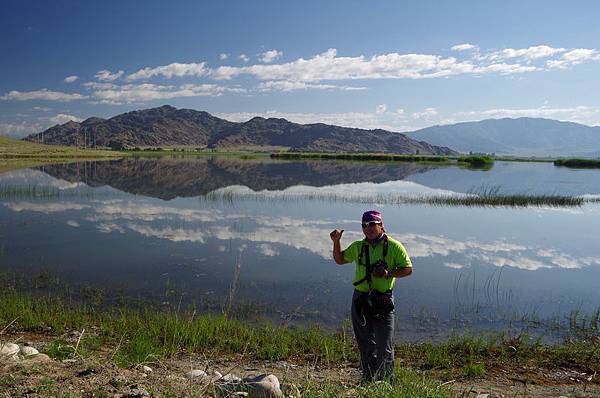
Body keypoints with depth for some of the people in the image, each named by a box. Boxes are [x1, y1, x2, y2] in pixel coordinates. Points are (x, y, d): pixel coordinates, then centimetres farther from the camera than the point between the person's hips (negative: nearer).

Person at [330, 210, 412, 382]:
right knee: (364, 344, 14)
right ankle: (368, 379, 28)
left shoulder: (394, 246, -4)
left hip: (383, 301, -4)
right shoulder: (358, 247, 8)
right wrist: (336, 241, 3)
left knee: (384, 347, -2)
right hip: (360, 300, 4)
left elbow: (408, 269, -3)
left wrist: (388, 274, -18)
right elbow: (339, 259, 19)